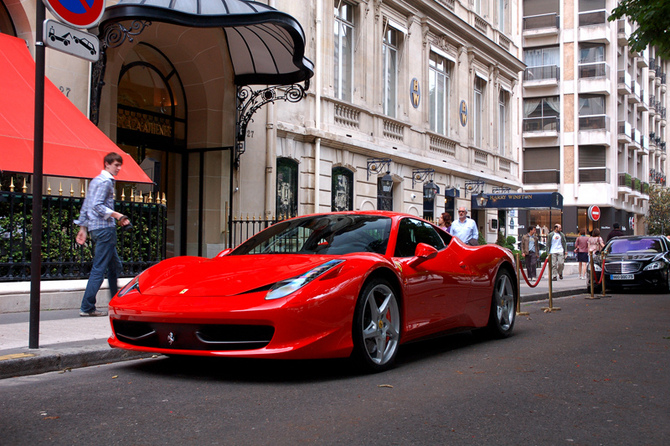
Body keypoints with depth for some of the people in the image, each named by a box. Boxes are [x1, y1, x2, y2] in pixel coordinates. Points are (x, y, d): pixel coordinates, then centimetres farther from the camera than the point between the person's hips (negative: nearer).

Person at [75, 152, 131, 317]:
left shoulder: (95, 180, 21)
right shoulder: (106, 181, -9)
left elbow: (85, 206, 20)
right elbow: (97, 206, -20)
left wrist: (83, 227, 20)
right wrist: (117, 215, -25)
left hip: (95, 228, 10)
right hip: (105, 228, -10)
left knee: (115, 265, 17)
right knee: (99, 268, -8)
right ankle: (87, 308, -8)